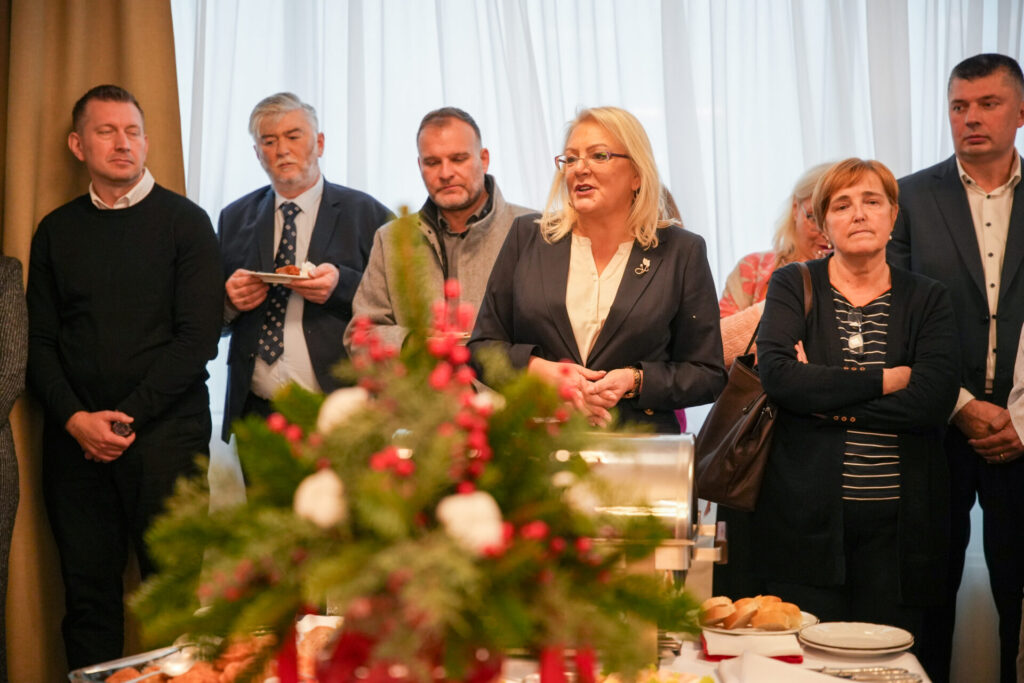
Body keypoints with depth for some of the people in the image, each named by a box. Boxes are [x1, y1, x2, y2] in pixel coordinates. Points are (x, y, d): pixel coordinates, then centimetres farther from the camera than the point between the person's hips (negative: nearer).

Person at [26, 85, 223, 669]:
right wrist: (75, 418, -6)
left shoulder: (185, 222, 2)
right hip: (76, 438, 3)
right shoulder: (57, 231, 12)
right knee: (88, 591, 6)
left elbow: (199, 337, -5)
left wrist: (128, 416, -10)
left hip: (165, 431, -3)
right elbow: (40, 340, 10)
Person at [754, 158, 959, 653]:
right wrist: (883, 381, -12)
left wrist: (823, 395, -11)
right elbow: (776, 374, -12)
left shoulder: (928, 300, 8)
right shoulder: (792, 287, 6)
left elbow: (934, 400, -8)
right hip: (806, 515, -1)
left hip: (897, 519, 1)